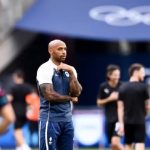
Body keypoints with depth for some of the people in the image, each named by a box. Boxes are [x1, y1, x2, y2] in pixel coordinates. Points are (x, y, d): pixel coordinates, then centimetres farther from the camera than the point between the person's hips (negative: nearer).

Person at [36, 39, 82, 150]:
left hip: (67, 119, 7)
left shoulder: (69, 69, 11)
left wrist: (71, 73, -10)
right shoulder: (45, 69, -9)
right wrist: (70, 98, -3)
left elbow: (77, 93, 0)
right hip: (50, 119, -7)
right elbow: (49, 95, -17)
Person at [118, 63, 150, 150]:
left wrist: (121, 123, 4)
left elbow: (120, 107, 3)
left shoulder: (123, 88, 5)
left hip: (127, 121, 5)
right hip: (139, 121, -5)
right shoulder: (143, 87, -7)